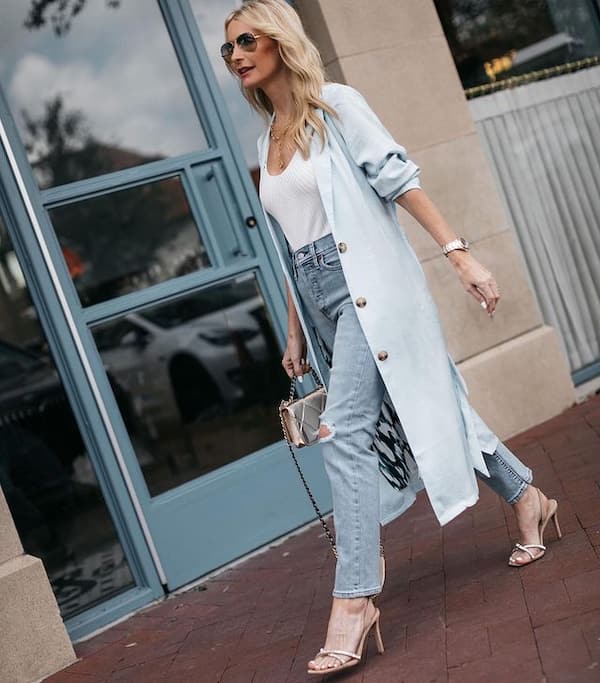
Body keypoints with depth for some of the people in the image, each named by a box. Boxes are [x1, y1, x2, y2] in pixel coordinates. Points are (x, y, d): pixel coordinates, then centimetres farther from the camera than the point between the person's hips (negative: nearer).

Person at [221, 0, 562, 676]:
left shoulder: (337, 106, -4)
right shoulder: (266, 141, 15)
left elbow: (400, 181, -9)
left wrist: (460, 254, -16)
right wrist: (295, 333, 19)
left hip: (367, 283, -7)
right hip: (322, 302, 7)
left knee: (344, 431, -16)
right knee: (416, 407, 13)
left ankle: (354, 597, -12)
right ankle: (525, 497, 32)